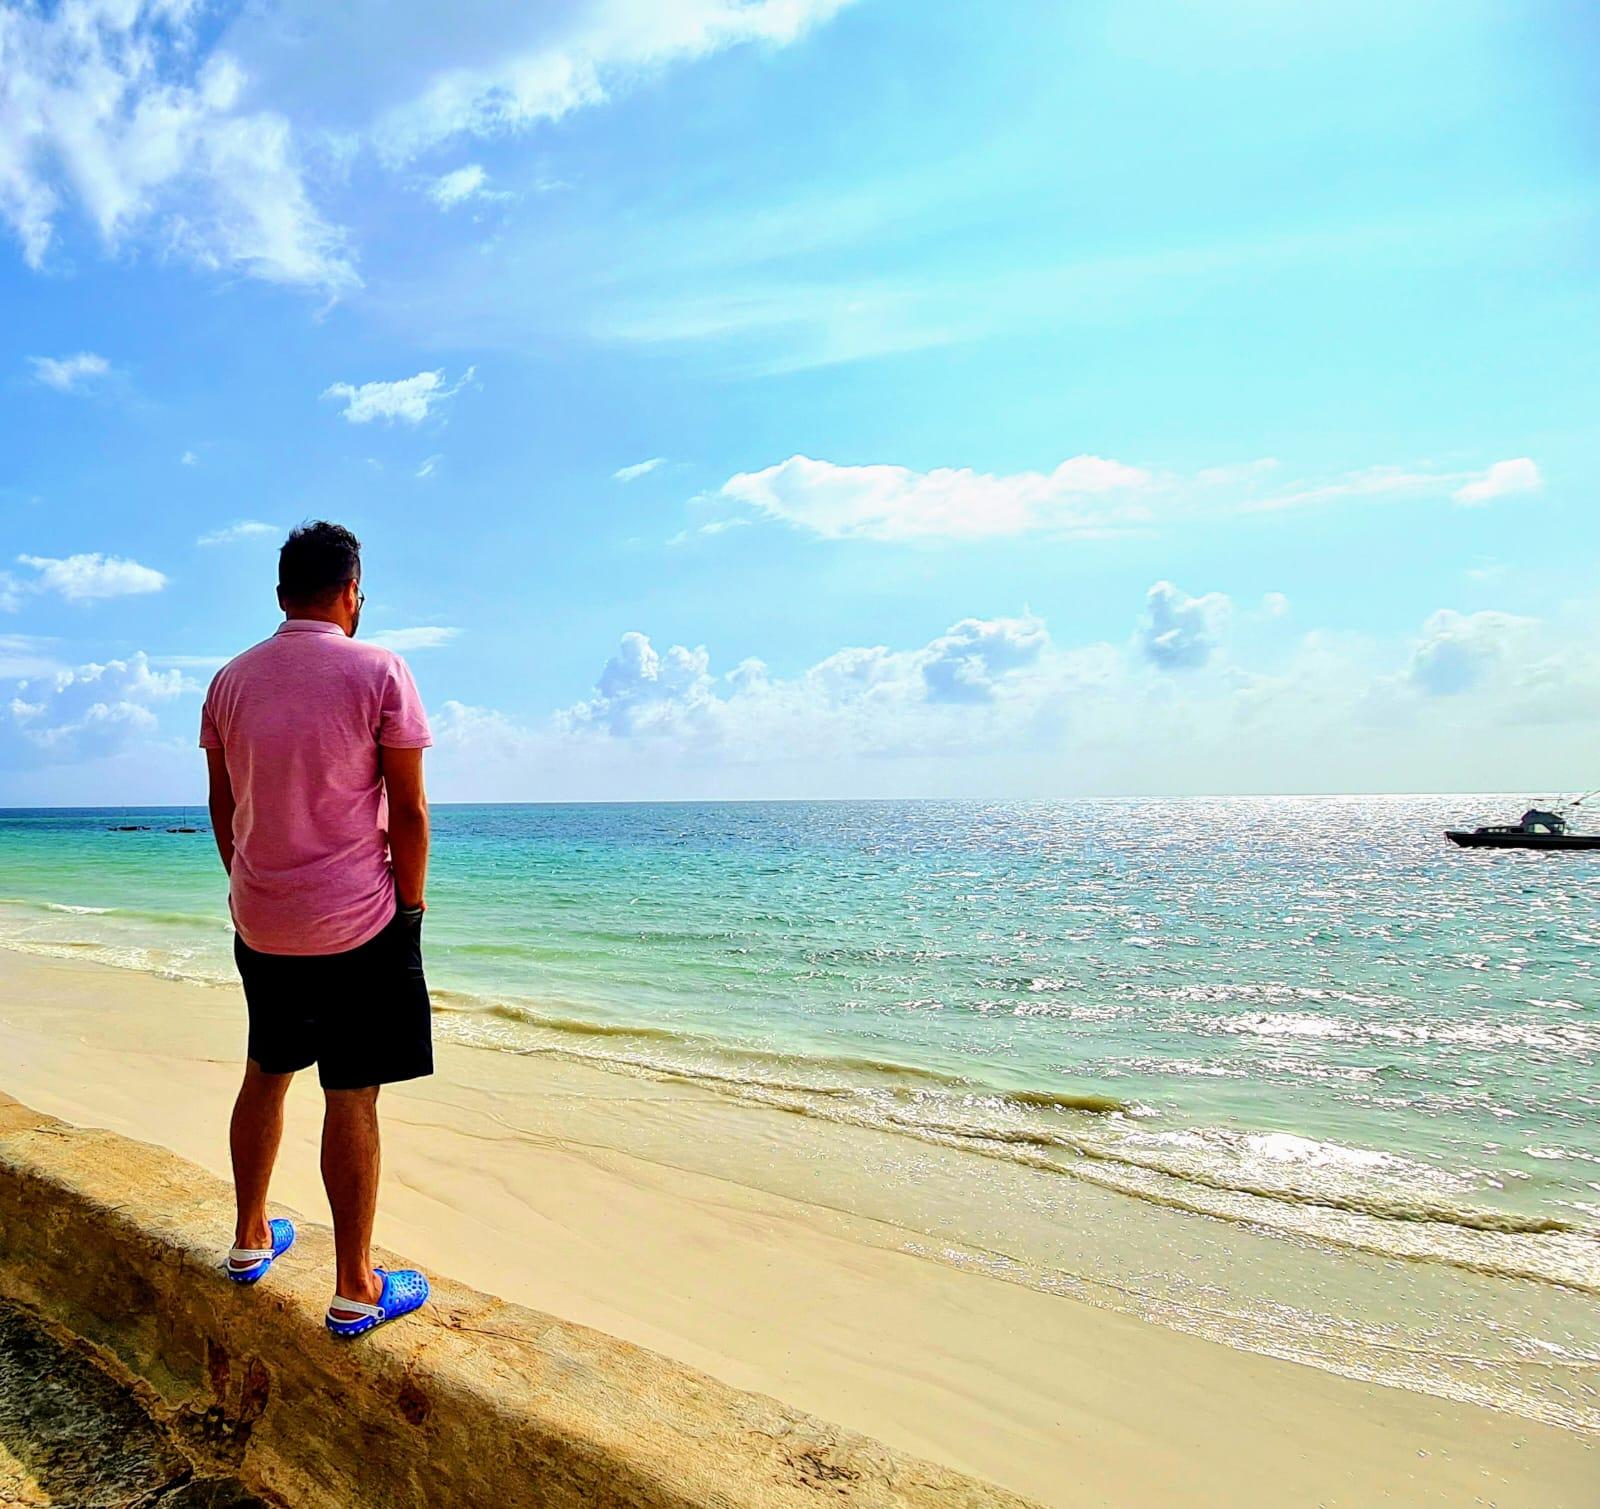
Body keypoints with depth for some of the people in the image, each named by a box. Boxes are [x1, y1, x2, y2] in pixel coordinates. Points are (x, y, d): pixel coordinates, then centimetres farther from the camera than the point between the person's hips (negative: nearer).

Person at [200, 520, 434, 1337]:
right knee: (352, 1100, 2)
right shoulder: (379, 671, -12)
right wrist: (410, 909, -2)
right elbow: (408, 811, -12)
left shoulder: (230, 679, 5)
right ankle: (354, 1289, 13)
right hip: (357, 925, -6)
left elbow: (222, 805, 11)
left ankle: (251, 1240, 37)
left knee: (265, 1075, 21)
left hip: (260, 923, 6)